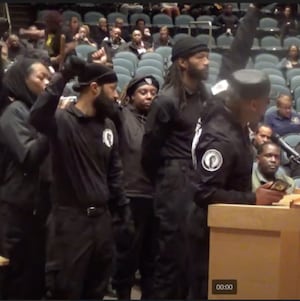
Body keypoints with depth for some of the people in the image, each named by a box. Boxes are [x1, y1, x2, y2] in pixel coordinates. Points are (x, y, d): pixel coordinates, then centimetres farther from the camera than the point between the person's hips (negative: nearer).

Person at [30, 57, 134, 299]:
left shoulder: (108, 125, 9)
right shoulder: (63, 120, -11)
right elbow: (37, 117, -35)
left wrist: (123, 212, 14)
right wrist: (64, 76, -36)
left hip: (102, 219, 7)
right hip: (70, 220, -7)